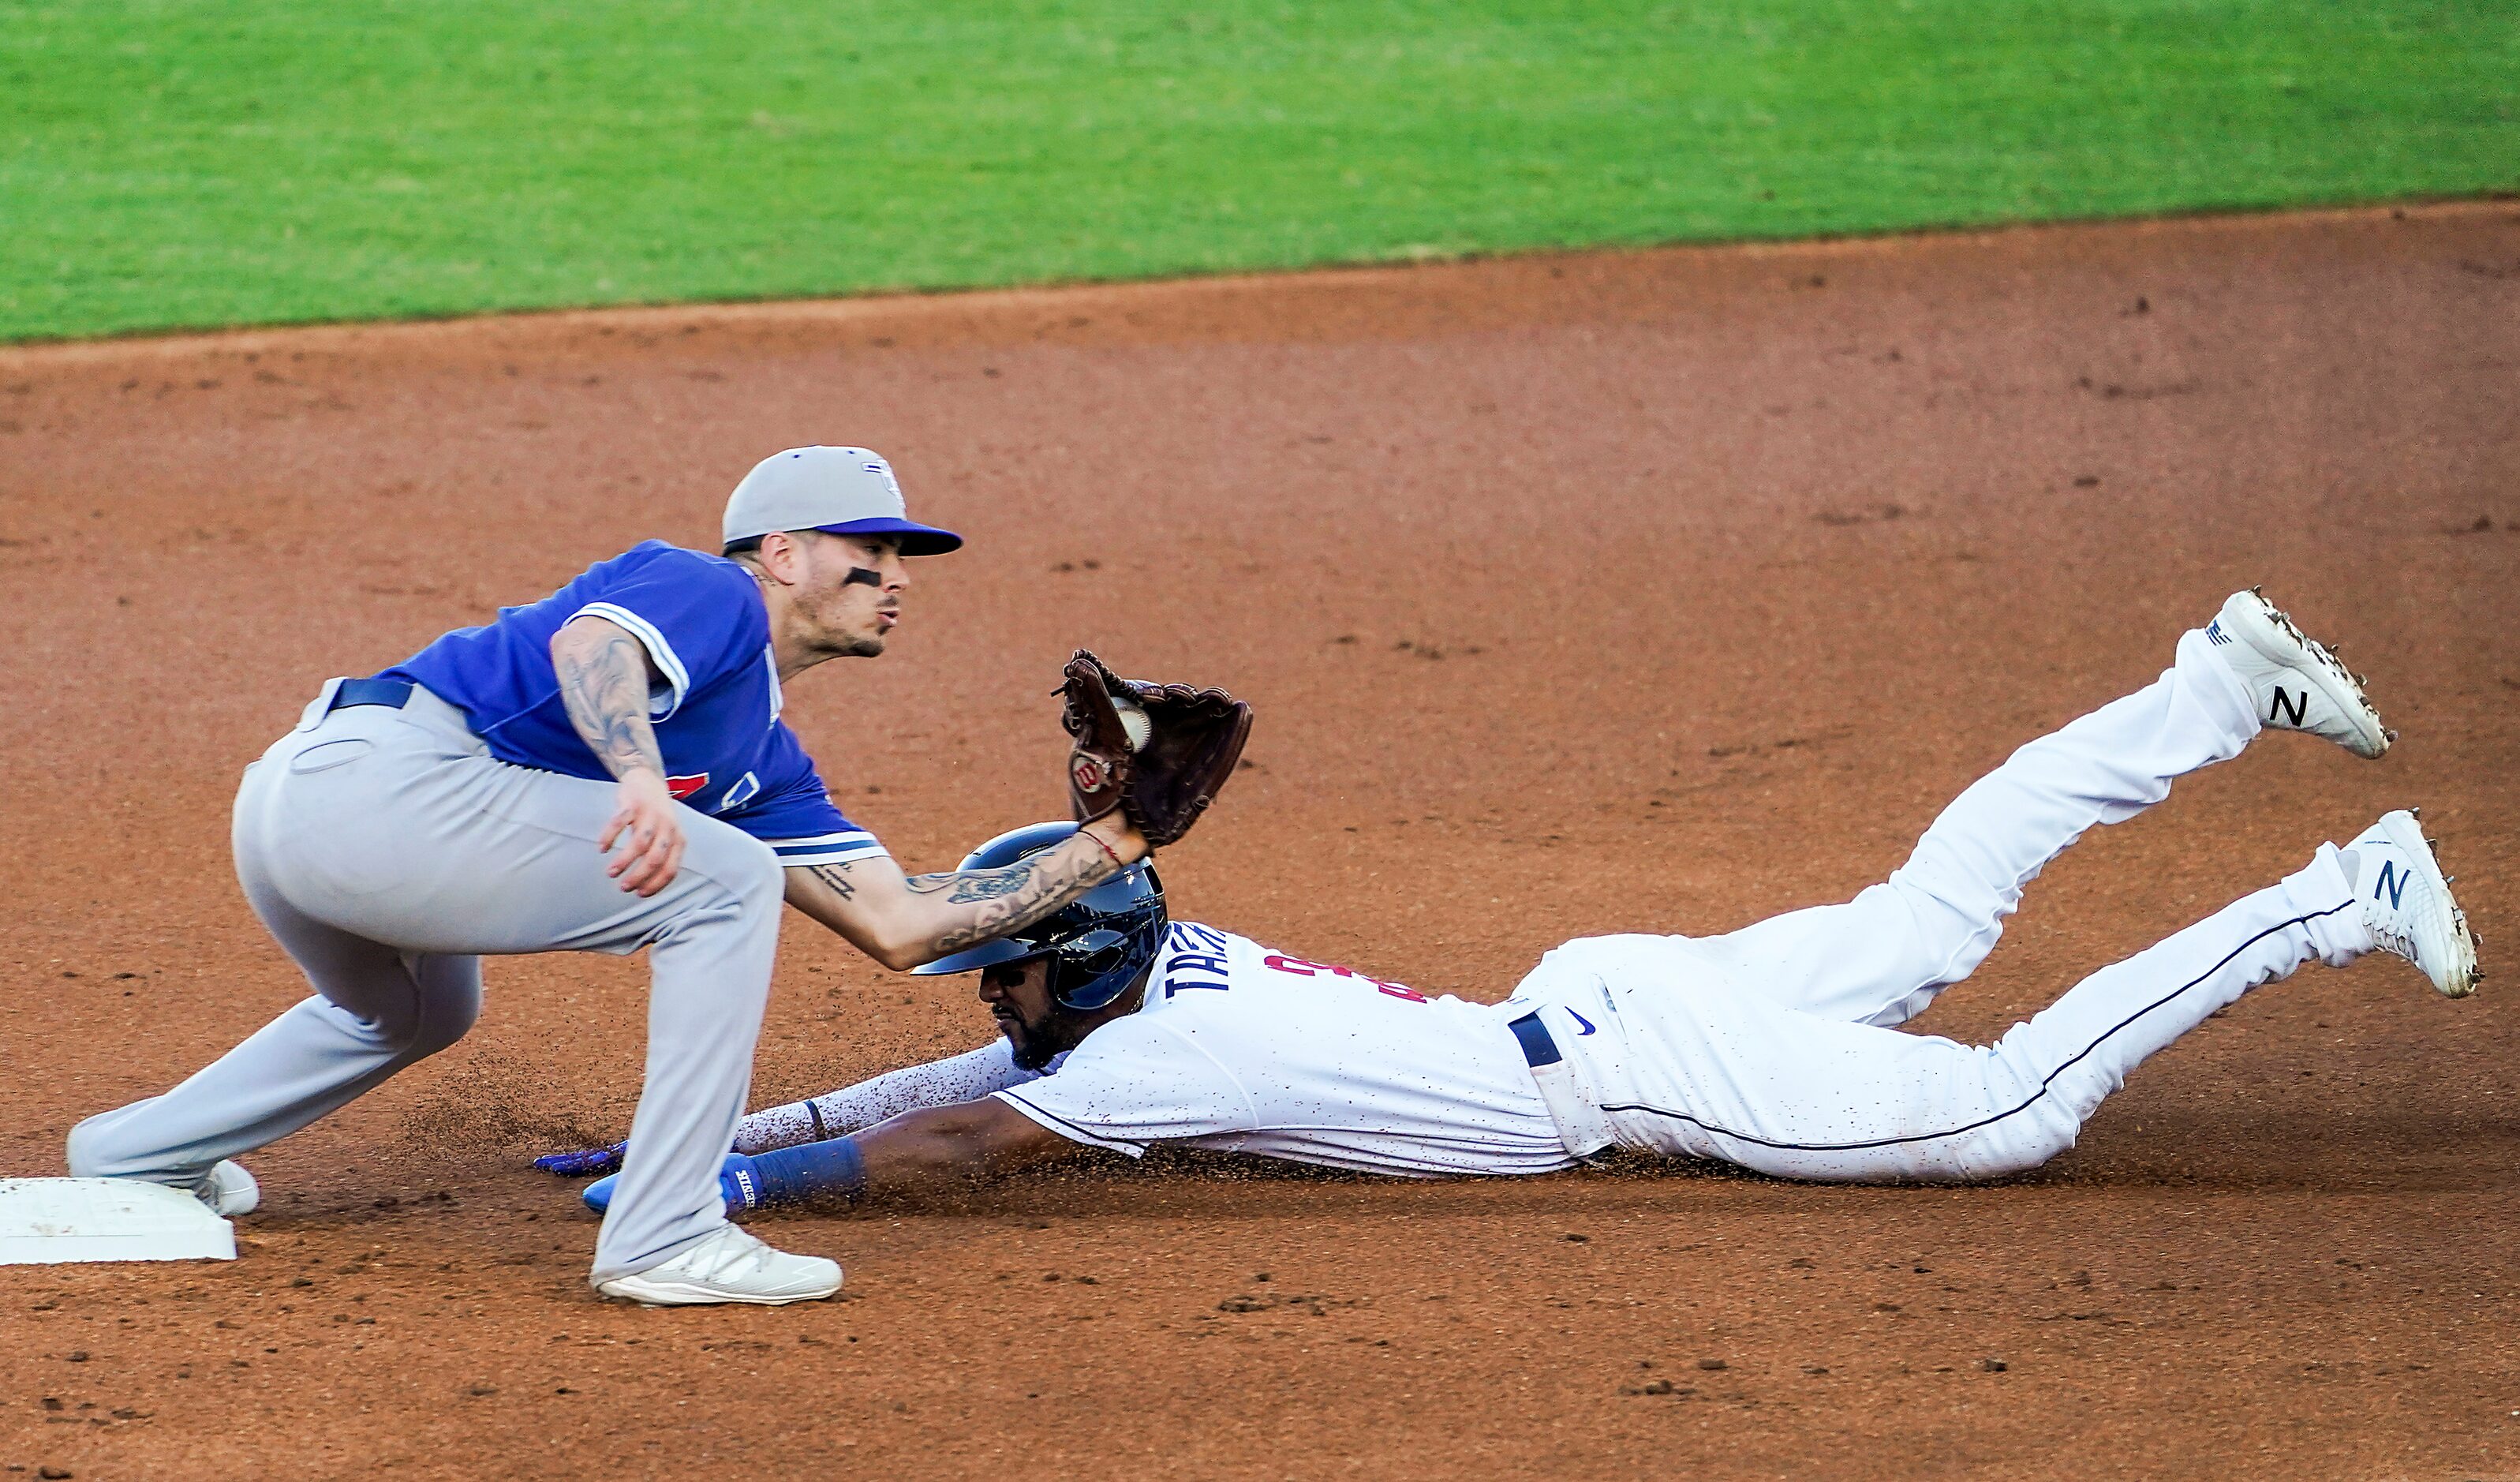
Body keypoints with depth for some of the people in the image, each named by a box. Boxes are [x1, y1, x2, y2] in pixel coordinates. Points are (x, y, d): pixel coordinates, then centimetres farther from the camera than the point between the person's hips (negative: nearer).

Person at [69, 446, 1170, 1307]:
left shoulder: (765, 763, 26)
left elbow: (897, 924, 23)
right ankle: (664, 1241, -10)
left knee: (415, 1015, 40)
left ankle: (131, 1158, 47)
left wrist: (1104, 849, 25)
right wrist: (643, 775, -42)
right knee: (725, 879, -9)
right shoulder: (712, 594, 0)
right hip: (384, 775, -11)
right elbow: (587, 641, -22)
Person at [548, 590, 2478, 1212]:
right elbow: (930, 1091, 10)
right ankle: (2220, 694, 23)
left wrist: (738, 1182, -26)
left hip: (1632, 1062, -8)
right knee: (1933, 912, 18)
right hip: (1601, 993, 8)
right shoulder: (1155, 980, 3)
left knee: (2011, 1108, -10)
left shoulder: (1170, 1055, -22)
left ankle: (2341, 898, -8)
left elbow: (958, 1147, -29)